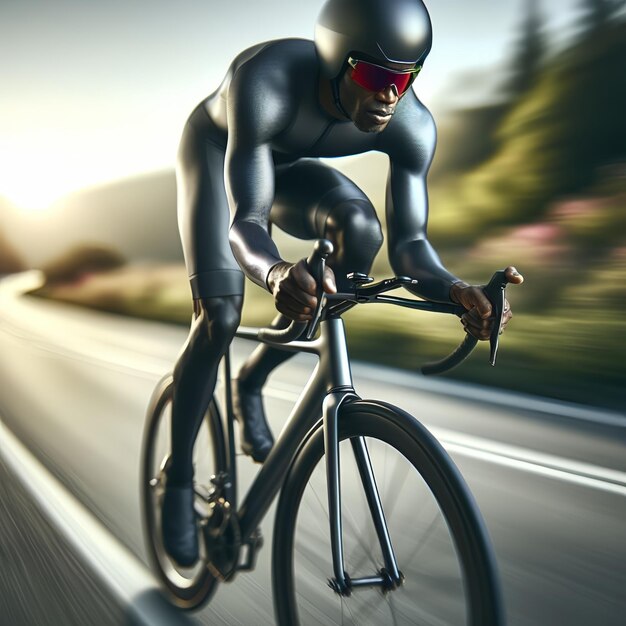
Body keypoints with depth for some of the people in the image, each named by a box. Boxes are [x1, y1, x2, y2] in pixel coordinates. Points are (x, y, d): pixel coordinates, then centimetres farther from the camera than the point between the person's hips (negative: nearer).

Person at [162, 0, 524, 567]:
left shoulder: (414, 126, -28)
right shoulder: (267, 78, -41)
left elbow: (409, 243, -28)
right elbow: (245, 222, -47)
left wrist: (457, 291, -49)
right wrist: (276, 272, -69)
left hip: (287, 165, 4)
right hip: (215, 151, -3)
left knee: (361, 230, -28)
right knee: (219, 318, -20)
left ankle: (252, 382, -4)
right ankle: (178, 479, 5)